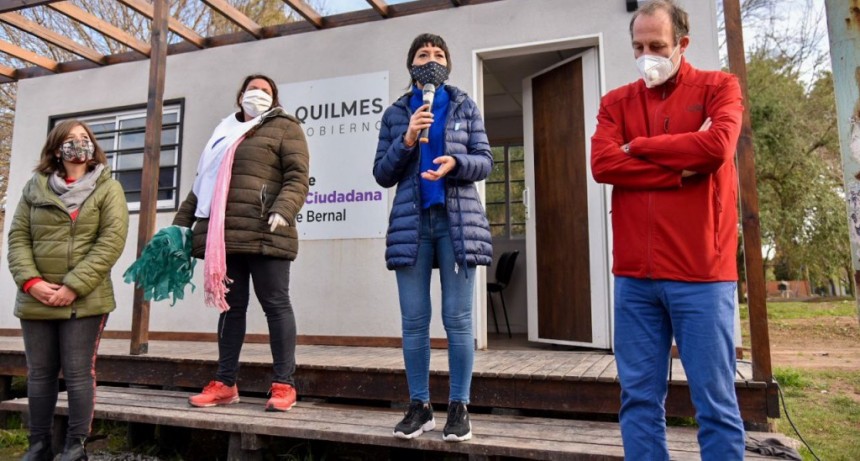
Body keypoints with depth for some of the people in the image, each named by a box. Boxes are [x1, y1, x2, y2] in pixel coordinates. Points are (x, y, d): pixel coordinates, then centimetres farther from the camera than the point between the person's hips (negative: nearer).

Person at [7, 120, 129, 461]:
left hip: (85, 301, -3)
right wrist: (30, 281, -9)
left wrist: (74, 287, -15)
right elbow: (17, 237, 7)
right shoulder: (35, 187, 11)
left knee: (78, 372, 0)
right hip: (35, 301, 3)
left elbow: (112, 241, -9)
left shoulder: (108, 189, 2)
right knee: (39, 373, 10)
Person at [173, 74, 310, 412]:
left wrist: (282, 210, -22)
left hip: (265, 235, -6)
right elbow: (202, 183, 28)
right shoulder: (224, 132, 26)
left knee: (275, 305, -2)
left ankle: (283, 384, 4)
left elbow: (297, 177, -6)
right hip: (224, 235, 6)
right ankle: (225, 384, 18)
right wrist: (181, 221, 23)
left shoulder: (284, 127, 7)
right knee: (230, 306, 10)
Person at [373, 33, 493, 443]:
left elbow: (485, 161, 5)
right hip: (411, 223, 1)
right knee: (413, 320, 2)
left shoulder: (465, 107, 12)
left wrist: (455, 162, -15)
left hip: (457, 221, -1)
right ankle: (419, 406, 15)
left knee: (458, 318, -2)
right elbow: (382, 174, 8)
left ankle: (459, 407, 10)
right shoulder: (395, 114, 13)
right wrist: (407, 141, -8)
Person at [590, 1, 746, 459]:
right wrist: (681, 170, -8)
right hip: (634, 275, 3)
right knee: (639, 398, 8)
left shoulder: (719, 87, 7)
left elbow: (717, 147, -13)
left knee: (715, 401, 5)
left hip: (701, 273, -2)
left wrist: (639, 147, -2)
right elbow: (602, 163, -4)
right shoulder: (616, 102, 13)